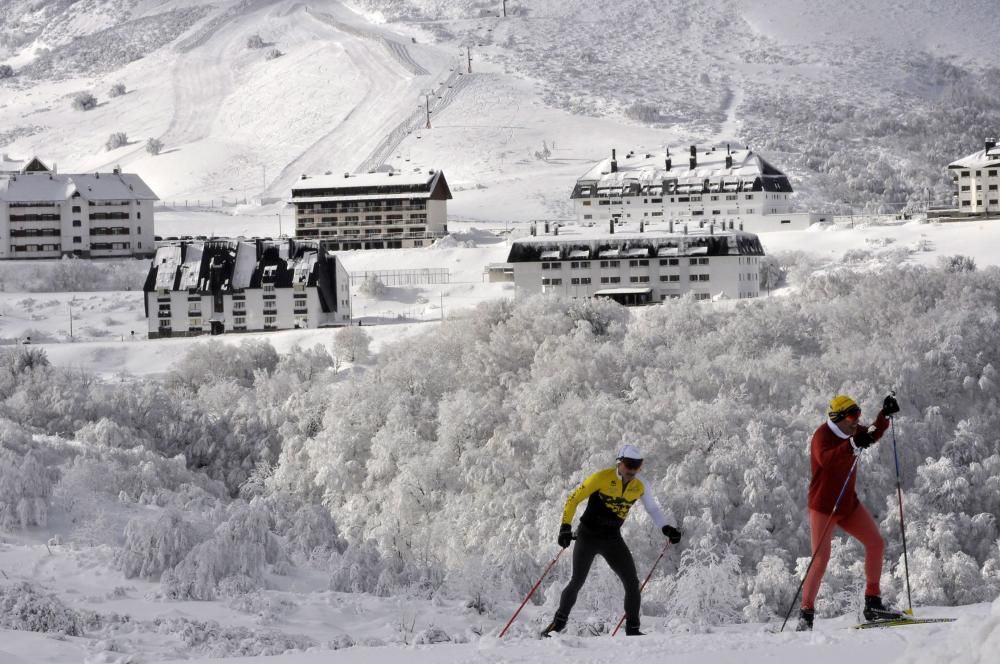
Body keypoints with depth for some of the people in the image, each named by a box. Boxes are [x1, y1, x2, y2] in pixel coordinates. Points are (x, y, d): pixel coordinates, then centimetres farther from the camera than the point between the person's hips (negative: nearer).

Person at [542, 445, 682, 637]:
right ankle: (559, 622, 8)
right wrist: (565, 527, -20)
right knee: (577, 582, -10)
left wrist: (666, 529, 0)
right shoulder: (602, 478, -15)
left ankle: (632, 628, 4)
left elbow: (652, 509, 16)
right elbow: (573, 499, -11)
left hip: (612, 540, 4)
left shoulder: (638, 487, -1)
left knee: (632, 582, -6)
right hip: (588, 536, -4)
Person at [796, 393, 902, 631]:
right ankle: (806, 614, -5)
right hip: (823, 506, -8)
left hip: (848, 504, 8)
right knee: (821, 560, -12)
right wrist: (852, 445, -51)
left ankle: (873, 604, 9)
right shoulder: (823, 435, -18)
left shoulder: (850, 432, 5)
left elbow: (873, 435, 24)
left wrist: (885, 415, 8)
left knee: (876, 543, 3)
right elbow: (825, 459, -40)